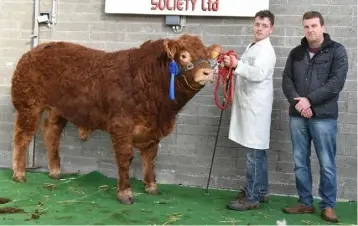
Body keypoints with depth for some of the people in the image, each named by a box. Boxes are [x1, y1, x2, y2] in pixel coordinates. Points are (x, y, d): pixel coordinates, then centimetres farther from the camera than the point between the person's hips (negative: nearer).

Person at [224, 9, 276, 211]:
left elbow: (259, 74, -29)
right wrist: (233, 66, 18)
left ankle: (252, 197, -1)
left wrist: (237, 64, -37)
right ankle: (260, 191, 26)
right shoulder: (253, 47, 20)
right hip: (249, 104, 10)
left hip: (257, 106, -10)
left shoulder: (266, 50, -11)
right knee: (257, 150, 16)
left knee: (254, 152, -7)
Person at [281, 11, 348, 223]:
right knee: (300, 162, 9)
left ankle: (328, 205, 14)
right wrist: (297, 101, -11)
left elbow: (336, 82, -10)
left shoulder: (337, 50, 0)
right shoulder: (296, 53, 13)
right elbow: (286, 80, 7)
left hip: (324, 116, -4)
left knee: (327, 164, 1)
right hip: (297, 116, 4)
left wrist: (309, 100, -14)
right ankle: (305, 202, 21)